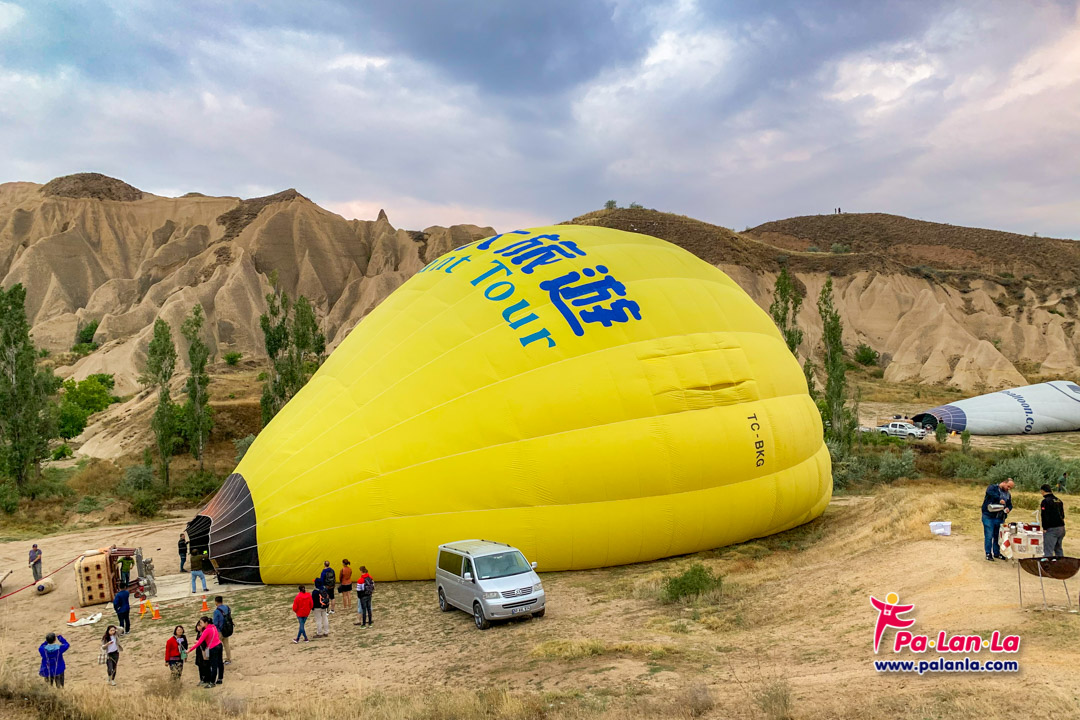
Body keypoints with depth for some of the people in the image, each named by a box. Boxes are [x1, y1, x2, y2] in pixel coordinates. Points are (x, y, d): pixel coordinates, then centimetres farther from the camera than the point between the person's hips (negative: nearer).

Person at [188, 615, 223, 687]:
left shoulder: (206, 630, -18)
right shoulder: (213, 627, 5)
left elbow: (199, 642, -19)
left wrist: (189, 650, -15)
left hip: (213, 648, -8)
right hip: (219, 645, 8)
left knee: (214, 665, 1)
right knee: (219, 663, 17)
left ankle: (212, 682, 9)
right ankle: (220, 679, 29)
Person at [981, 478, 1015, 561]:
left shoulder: (1008, 494, 17)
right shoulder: (993, 487, -5)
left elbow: (1010, 505, 20)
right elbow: (989, 492, -27)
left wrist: (1008, 508, -4)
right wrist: (999, 499, -32)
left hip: (1000, 519, 6)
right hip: (989, 517, -6)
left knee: (997, 536, 12)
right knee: (989, 536, -3)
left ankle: (997, 553, 25)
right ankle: (988, 554, 5)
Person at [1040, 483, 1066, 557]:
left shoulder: (1045, 501, -12)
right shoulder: (1059, 501, 12)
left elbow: (1044, 516, -16)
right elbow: (1062, 515, 19)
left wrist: (1045, 528, -9)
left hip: (1051, 529, -8)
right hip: (1061, 528, 8)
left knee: (1048, 551, -6)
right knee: (1058, 549, 22)